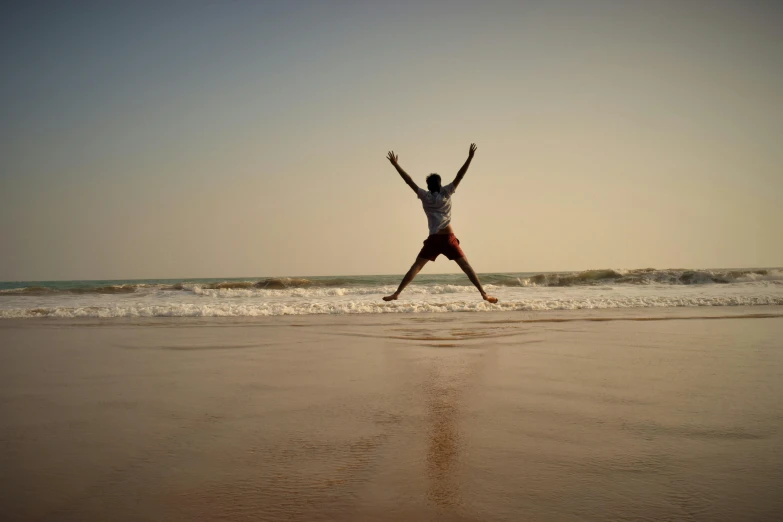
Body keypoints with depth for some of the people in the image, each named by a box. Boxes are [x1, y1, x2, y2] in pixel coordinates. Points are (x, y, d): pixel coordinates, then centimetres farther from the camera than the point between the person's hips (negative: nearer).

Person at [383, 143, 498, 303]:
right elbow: (459, 176, -2)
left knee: (416, 267, 6)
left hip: (433, 240, 1)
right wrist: (470, 158, -2)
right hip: (448, 239, -1)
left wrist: (395, 164, 8)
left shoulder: (425, 196, 4)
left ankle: (397, 293, -2)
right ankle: (484, 294, -5)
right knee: (466, 266, 1)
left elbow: (409, 181, 4)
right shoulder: (446, 193, 3)